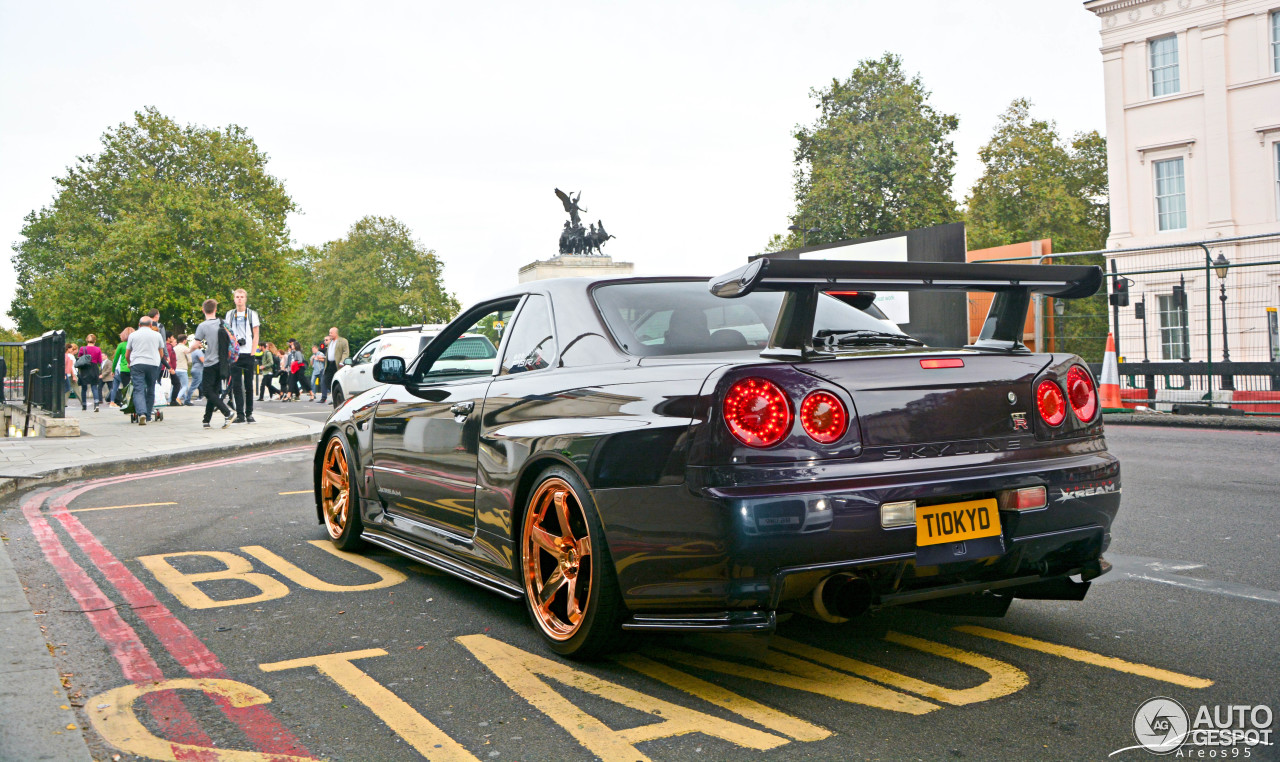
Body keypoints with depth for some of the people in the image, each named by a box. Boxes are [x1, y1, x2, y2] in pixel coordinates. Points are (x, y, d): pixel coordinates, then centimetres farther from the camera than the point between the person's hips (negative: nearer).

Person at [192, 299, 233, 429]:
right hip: (221, 363, 6)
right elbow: (230, 341, 12)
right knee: (214, 391, 10)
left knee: (207, 391, -2)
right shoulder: (222, 324, 6)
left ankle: (227, 413, -18)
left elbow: (196, 344, -13)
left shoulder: (202, 326, -11)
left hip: (210, 364, -6)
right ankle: (207, 420, 13)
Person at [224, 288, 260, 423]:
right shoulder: (230, 314, 13)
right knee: (236, 385, -4)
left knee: (248, 385, 2)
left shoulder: (252, 314, 6)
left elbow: (255, 335, 5)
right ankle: (240, 415, -3)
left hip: (248, 353, -1)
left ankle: (249, 413, 10)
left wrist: (252, 352, -5)